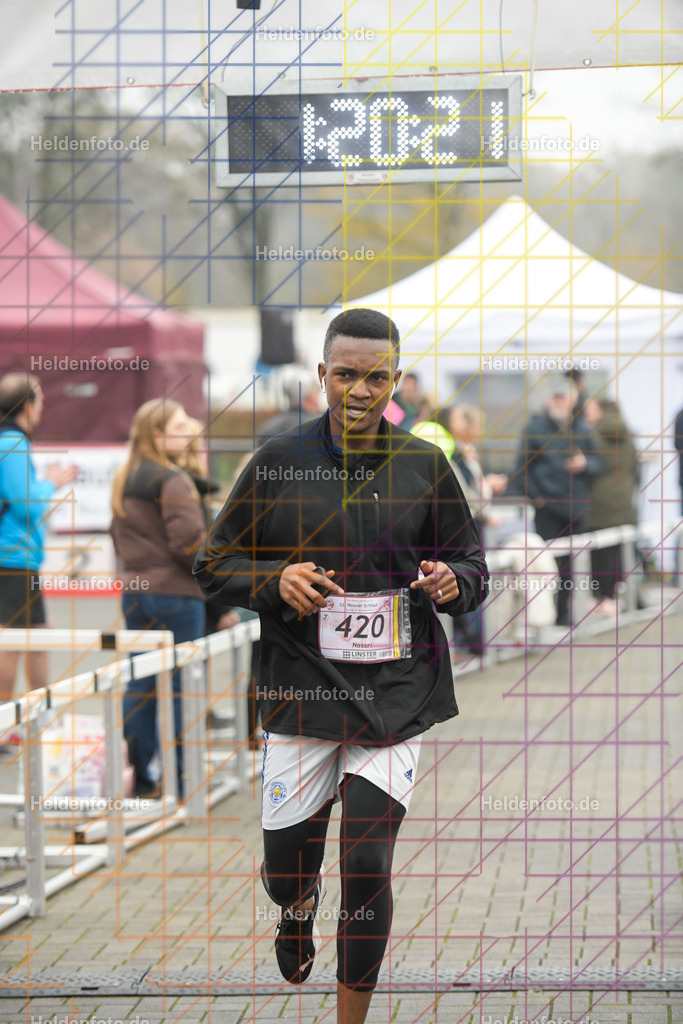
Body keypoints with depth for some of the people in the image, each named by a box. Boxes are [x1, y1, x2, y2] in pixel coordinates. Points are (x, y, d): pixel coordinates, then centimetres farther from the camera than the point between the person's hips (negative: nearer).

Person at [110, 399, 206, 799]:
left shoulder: (124, 481, 12)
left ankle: (137, 776, 11)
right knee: (180, 686, -2)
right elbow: (188, 540, -20)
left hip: (134, 594, 8)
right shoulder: (172, 481, -14)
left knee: (139, 685, 10)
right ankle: (177, 777, 1)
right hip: (176, 594, -8)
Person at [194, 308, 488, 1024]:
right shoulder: (277, 463, 0)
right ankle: (299, 909, 47)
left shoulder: (425, 466, 4)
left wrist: (452, 580, -10)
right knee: (286, 867, 9)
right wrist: (275, 580, -13)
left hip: (396, 693, 0)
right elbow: (212, 563, 6)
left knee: (369, 869, -6)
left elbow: (471, 563, 13)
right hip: (302, 691, 0)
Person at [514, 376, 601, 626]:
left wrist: (584, 464, -9)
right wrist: (535, 495, -6)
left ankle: (564, 612, 17)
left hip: (576, 507, 3)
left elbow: (597, 462, 13)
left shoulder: (581, 428, 8)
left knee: (568, 563, 7)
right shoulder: (536, 426, -1)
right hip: (547, 506, -3)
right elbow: (522, 466, 1)